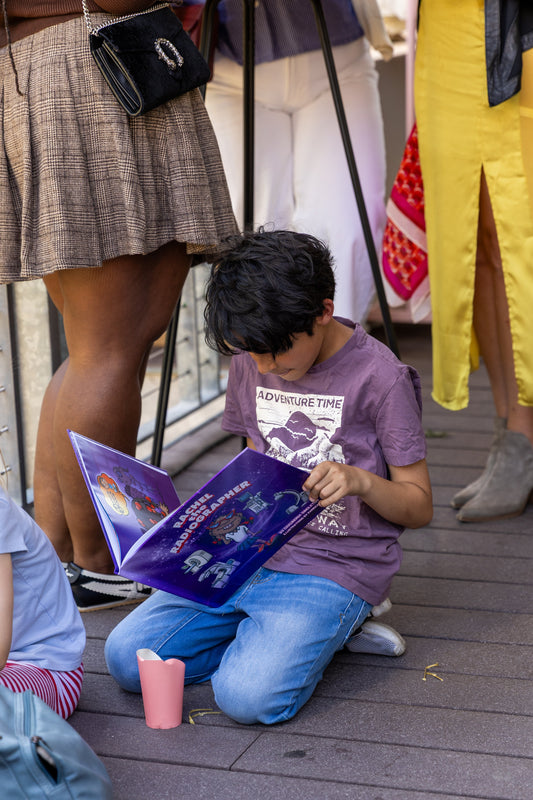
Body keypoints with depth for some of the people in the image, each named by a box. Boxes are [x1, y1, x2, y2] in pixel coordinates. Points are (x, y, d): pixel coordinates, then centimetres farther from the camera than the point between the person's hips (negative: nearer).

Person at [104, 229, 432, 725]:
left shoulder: (378, 376, -11)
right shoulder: (250, 364, 6)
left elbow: (419, 506, -6)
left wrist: (361, 481, -26)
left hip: (336, 567, -6)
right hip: (252, 554, 6)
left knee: (249, 695, -27)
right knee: (125, 655, -9)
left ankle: (331, 626, 2)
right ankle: (265, 634, 8)